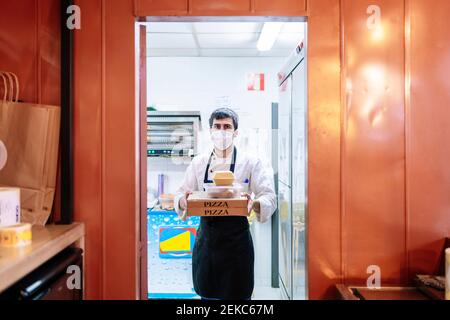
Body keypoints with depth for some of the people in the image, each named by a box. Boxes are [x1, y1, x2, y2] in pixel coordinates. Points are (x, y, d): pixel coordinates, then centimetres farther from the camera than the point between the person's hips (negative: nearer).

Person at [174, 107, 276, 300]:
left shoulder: (250, 162, -3)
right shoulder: (199, 162, 5)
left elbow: (269, 198, -7)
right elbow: (181, 196, 7)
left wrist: (255, 204, -29)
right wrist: (183, 201, -16)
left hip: (236, 239, -2)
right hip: (206, 239, 3)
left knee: (237, 295, 7)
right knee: (207, 294, 13)